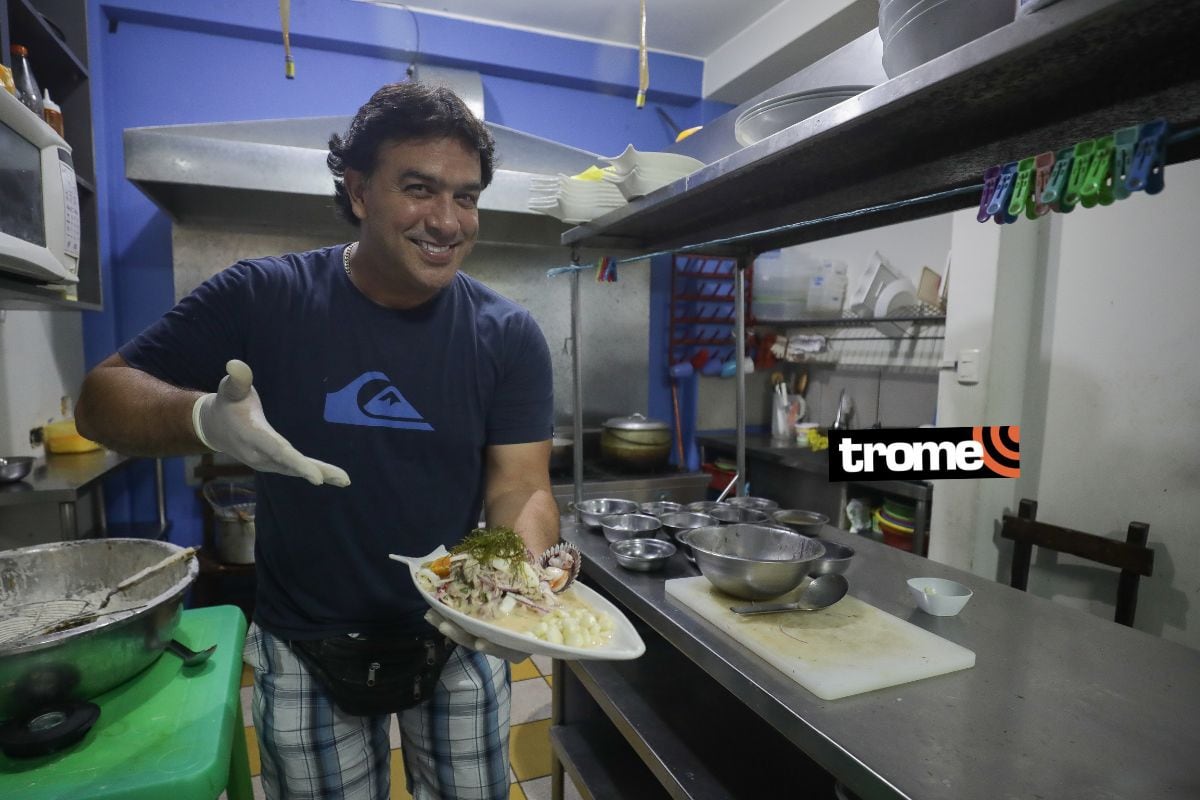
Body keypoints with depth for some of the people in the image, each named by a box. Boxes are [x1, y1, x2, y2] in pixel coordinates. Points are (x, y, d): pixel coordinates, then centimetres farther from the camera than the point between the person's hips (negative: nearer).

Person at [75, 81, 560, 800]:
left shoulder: (509, 337, -11)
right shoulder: (264, 300, -12)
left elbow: (522, 492, -13)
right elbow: (101, 396, -7)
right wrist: (206, 419, -30)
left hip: (458, 638, 1)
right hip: (306, 648, 0)